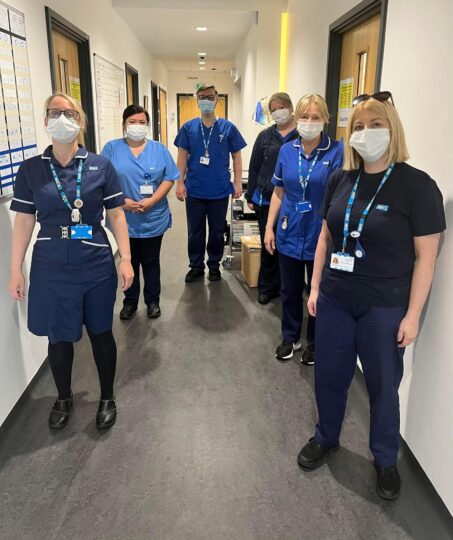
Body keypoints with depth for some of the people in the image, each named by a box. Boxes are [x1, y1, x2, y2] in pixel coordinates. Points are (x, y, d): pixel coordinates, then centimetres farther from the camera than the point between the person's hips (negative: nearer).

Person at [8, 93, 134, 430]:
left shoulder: (101, 166, -3)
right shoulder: (30, 170, 0)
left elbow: (116, 215, 0)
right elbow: (24, 221, 3)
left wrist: (126, 259, -5)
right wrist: (16, 270, 3)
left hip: (97, 266, -1)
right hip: (51, 268, 1)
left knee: (101, 332, 13)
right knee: (59, 336, 14)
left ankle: (108, 397, 35)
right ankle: (63, 398, 39)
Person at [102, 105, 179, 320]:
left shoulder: (158, 149, 2)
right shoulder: (112, 148, -1)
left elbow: (169, 179, -2)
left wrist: (151, 201, -15)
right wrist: (123, 201, -18)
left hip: (153, 219, 0)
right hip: (124, 219, 0)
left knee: (151, 262, 13)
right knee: (129, 262, 14)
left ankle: (153, 300, 29)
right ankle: (130, 301, 31)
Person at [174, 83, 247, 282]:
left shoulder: (228, 128, -1)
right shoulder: (188, 127, 1)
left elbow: (236, 156, 3)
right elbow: (182, 156, 4)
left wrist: (237, 182, -3)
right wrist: (180, 182, -2)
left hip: (220, 191, 0)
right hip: (194, 190, 1)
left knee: (217, 231, 11)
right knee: (195, 231, 10)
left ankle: (214, 265, 27)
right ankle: (196, 266, 25)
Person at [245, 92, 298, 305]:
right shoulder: (265, 136, 7)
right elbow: (254, 168, 9)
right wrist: (250, 196, 7)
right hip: (266, 200, 3)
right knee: (268, 245, 11)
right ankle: (267, 287, 24)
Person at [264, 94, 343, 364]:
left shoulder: (337, 151, -10)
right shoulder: (287, 150, 3)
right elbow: (279, 192, 9)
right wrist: (269, 228, 7)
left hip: (320, 235, -3)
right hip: (290, 233, 4)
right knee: (290, 289, 16)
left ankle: (315, 342, 32)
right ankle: (291, 337, 36)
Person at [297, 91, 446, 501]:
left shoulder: (417, 185, -12)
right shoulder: (340, 180, 1)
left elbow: (426, 255, -11)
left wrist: (413, 314, -11)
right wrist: (316, 286, 9)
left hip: (385, 305, -4)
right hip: (335, 298, 4)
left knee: (383, 384, 13)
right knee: (329, 375, 16)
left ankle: (385, 459, 38)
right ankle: (326, 438, 43)